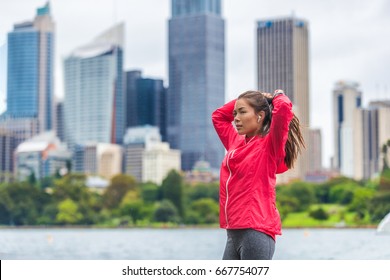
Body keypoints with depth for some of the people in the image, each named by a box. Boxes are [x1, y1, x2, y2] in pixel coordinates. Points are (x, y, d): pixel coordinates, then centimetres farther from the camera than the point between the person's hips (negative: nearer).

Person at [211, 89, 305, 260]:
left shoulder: (269, 145, -5)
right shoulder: (235, 142, 16)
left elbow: (283, 108, -19)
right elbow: (218, 116, 31)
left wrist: (277, 96, 2)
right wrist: (250, 98, 22)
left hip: (256, 232, -8)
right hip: (233, 233, 8)